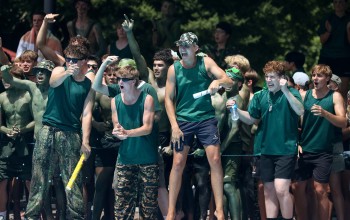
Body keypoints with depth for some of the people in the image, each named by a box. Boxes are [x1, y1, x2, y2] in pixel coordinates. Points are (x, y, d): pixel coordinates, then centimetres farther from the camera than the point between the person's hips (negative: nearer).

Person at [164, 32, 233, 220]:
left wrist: (219, 81, -34)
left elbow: (229, 82, -9)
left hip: (206, 118, 0)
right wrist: (174, 125, -9)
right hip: (183, 120, 0)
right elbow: (169, 98, 0)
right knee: (178, 163, -1)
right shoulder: (174, 69, -3)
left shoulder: (206, 63, -4)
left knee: (215, 160, -9)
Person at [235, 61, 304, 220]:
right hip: (266, 150, 5)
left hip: (286, 149, -5)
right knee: (269, 191, 10)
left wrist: (285, 90, -30)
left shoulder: (291, 94, -4)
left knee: (281, 189, -14)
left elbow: (300, 111, -22)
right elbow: (251, 119, 11)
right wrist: (236, 110, -7)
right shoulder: (260, 96, 8)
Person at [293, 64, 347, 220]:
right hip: (304, 150, 3)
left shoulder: (335, 96, -1)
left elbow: (343, 123, -10)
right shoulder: (305, 95, 6)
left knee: (320, 190, -6)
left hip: (323, 152, -3)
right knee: (298, 188, 4)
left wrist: (325, 113, -26)